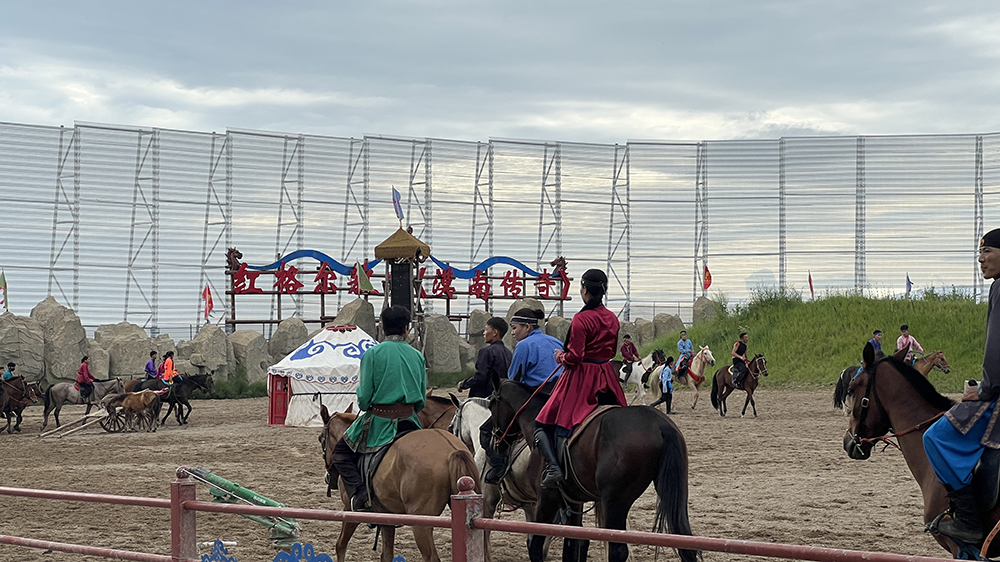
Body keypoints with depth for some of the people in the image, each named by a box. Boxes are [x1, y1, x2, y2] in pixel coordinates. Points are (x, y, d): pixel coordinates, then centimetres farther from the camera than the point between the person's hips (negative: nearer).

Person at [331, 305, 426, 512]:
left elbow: (364, 398, -10)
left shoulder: (373, 354, -8)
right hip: (410, 422, 3)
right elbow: (422, 400, 8)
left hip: (379, 421, -3)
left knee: (341, 453, 12)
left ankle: (360, 493, -8)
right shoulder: (417, 356, 4)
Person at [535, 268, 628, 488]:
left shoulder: (581, 319, -16)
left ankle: (553, 467, -20)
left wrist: (560, 356, 1)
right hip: (606, 377, 7)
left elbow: (574, 357, -18)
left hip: (581, 378, -7)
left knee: (543, 424, -1)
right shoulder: (613, 319, 7)